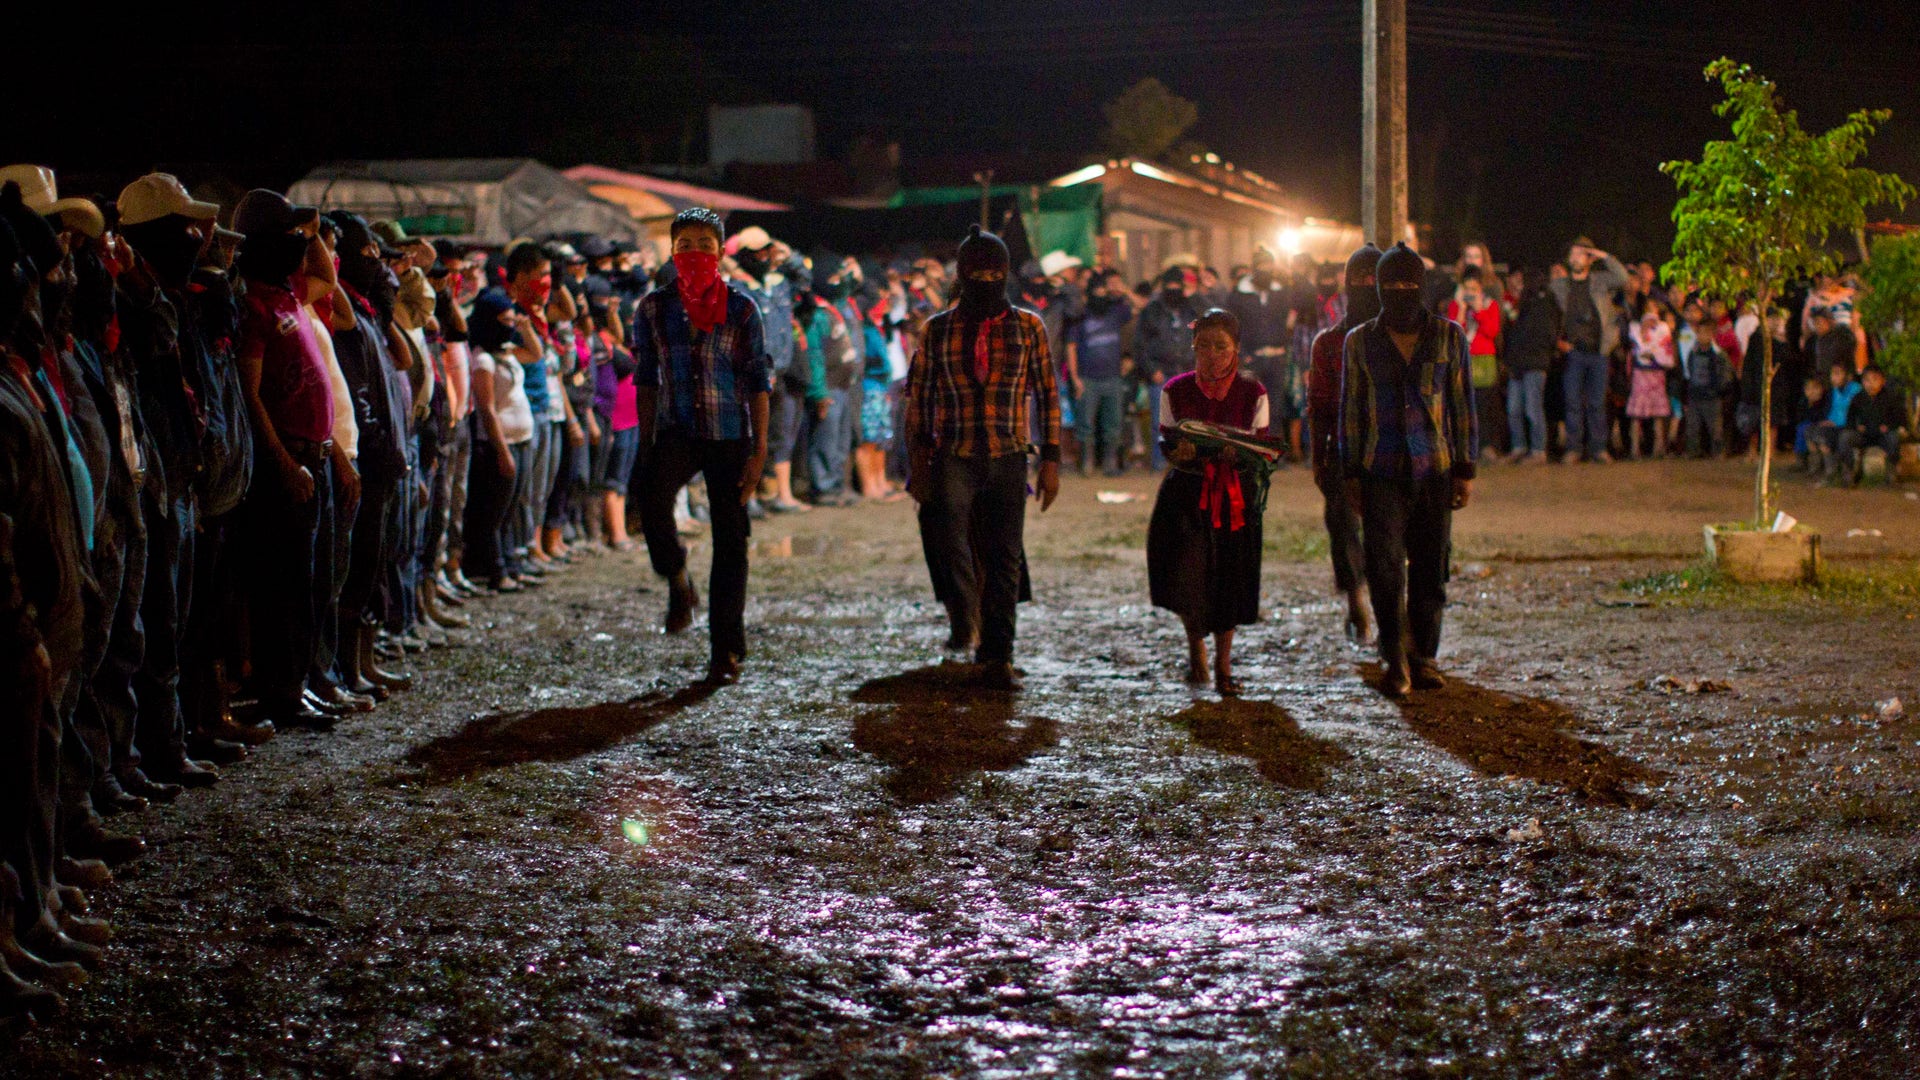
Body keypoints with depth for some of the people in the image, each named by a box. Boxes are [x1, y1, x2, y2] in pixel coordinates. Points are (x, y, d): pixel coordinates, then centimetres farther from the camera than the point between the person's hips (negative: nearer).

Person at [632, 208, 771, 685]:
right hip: (676, 431, 1)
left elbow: (759, 381, 1)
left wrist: (760, 449, -5)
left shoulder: (741, 308, 1)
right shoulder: (653, 309, 6)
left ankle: (727, 651, 10)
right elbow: (645, 381, 10)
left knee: (730, 542, 1)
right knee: (652, 499, -30)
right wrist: (645, 446, 5)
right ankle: (677, 584, -3)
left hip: (730, 436, 0)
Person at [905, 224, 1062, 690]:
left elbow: (1047, 395, 7)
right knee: (946, 528, -24)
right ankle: (963, 616, 0)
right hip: (953, 456, 0)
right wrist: (919, 463, 2)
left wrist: (1051, 461, 2)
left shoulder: (1028, 327, 6)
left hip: (1008, 459, 0)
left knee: (1004, 560, 2)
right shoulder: (938, 330, 6)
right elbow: (919, 398, 9)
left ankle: (997, 658, 12)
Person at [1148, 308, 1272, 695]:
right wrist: (1178, 453, -21)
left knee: (1230, 581, 4)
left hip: (1236, 495, 1)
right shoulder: (1176, 391, 0)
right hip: (1187, 493, 0)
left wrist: (1241, 454, -23)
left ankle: (1223, 664, 24)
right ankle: (1195, 645, 15)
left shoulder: (1253, 393, -2)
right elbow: (1166, 446, 3)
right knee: (1187, 573, -15)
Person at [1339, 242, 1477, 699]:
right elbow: (1350, 409, 11)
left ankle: (1423, 658, 16)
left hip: (1434, 471, 1)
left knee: (1430, 570, 3)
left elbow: (1463, 405, 8)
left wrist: (1465, 470, 4)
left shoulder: (1449, 337, 6)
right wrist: (1351, 472, 6)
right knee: (1384, 567, -10)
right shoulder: (1360, 342, 7)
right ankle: (1395, 661, -1)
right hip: (1381, 473, 0)